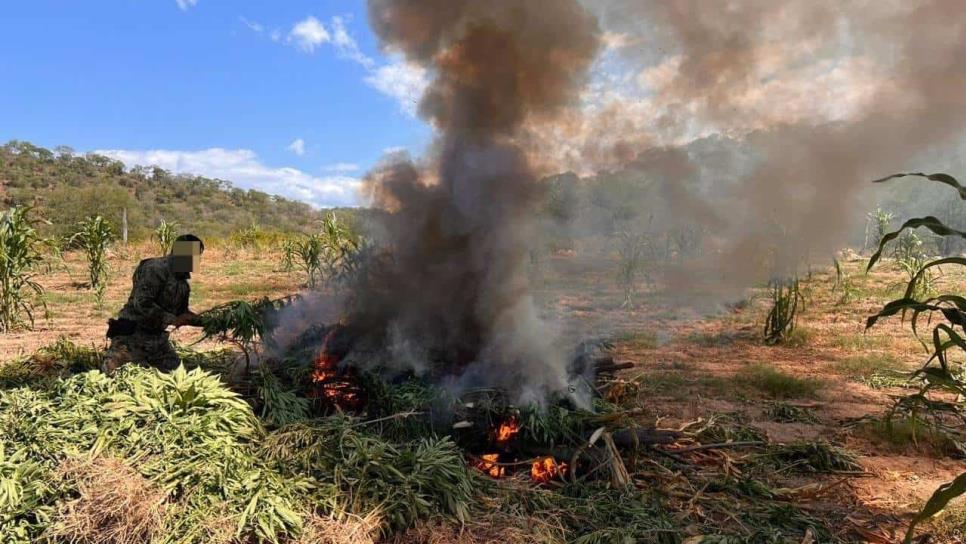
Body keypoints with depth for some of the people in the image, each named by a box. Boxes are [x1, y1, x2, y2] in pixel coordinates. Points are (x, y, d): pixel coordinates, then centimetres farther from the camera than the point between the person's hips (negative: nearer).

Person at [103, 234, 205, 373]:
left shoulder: (182, 281, 9)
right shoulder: (155, 269, -18)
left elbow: (182, 312, 17)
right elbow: (142, 304, -26)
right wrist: (172, 319, -22)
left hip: (157, 337, 8)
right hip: (132, 335, -8)